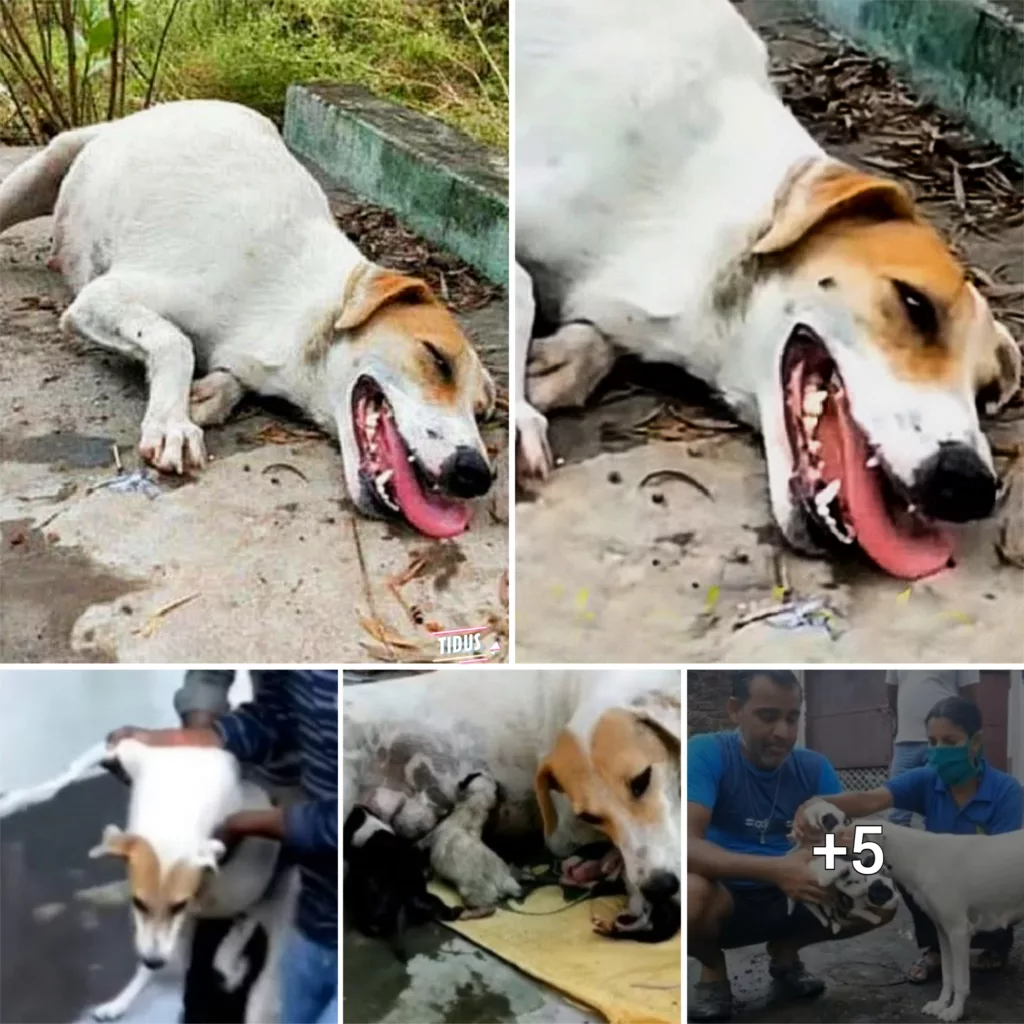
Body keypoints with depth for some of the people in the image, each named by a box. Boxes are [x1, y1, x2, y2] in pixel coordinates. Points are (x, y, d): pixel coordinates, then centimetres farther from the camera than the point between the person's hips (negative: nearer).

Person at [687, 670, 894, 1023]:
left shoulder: (814, 767, -2)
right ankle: (712, 970, -3)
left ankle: (785, 950, 11)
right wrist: (775, 869, -45)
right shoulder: (706, 753, -19)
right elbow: (687, 845, -32)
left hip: (787, 899, 5)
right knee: (691, 893, -38)